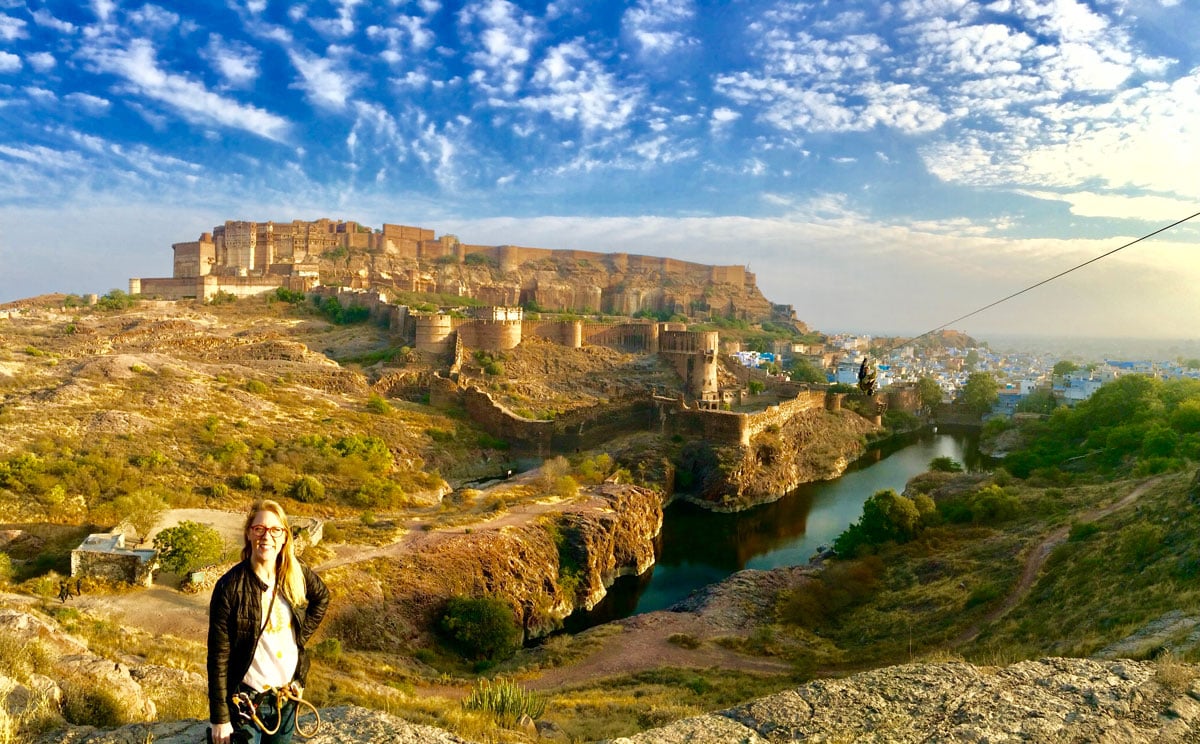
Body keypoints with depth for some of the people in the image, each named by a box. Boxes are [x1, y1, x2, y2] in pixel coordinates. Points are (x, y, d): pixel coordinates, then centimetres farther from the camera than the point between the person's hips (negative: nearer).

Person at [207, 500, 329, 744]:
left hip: (287, 696, 4)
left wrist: (303, 633, 3)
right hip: (246, 700, -4)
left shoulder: (296, 574, -7)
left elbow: (322, 596, 16)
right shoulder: (230, 586, -18)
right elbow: (218, 656, -14)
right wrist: (219, 716, -11)